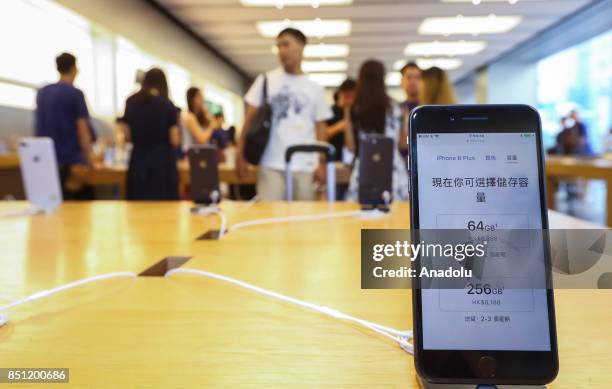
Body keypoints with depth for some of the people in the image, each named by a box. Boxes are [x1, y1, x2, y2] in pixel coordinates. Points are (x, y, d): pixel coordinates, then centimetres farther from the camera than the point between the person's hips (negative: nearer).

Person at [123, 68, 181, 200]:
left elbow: (128, 136, 7)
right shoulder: (167, 105, -6)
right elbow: (175, 141, -6)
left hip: (138, 160, 4)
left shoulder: (131, 103, 4)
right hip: (162, 160, -4)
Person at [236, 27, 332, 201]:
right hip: (271, 164, -1)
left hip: (305, 166, 1)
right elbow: (249, 118, 6)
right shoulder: (265, 80, 7)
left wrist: (322, 164, 1)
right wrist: (240, 154, -2)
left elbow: (320, 127, 10)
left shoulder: (315, 88, 10)